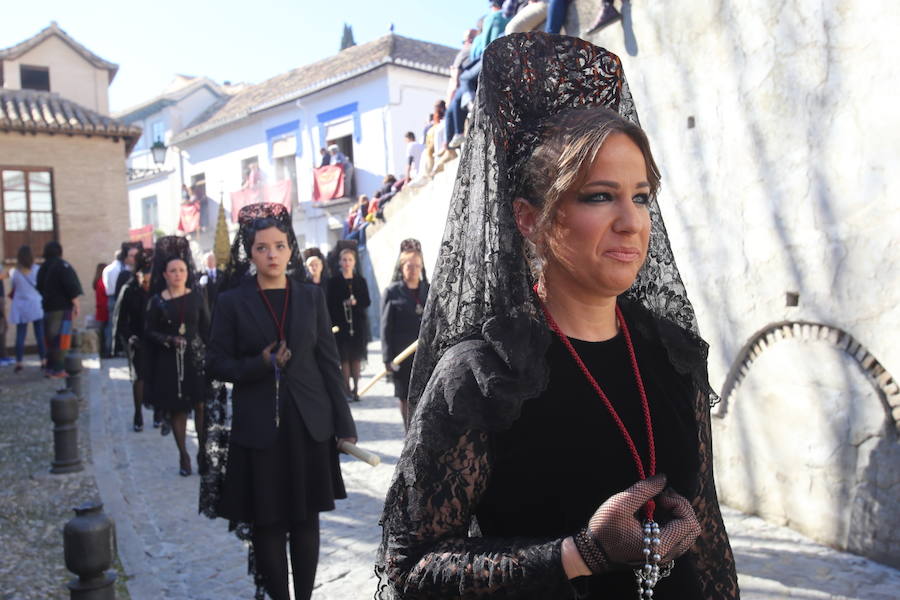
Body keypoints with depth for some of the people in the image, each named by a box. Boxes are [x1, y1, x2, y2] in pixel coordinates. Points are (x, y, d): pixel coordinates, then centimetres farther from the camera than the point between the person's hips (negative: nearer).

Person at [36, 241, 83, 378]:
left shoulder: (42, 268, 12)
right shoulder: (62, 266, -10)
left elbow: (40, 288, 17)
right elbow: (71, 287, -16)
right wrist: (77, 305, -10)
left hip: (47, 307, 7)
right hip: (62, 308, -7)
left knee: (51, 339, 13)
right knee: (61, 339, -5)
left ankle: (50, 368, 17)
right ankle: (58, 370, -7)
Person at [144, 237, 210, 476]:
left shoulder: (196, 298, 3)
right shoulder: (157, 301, 2)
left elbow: (207, 328, 5)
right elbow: (149, 331, 2)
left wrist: (210, 355, -3)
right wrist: (169, 340, -15)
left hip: (196, 357, 0)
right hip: (169, 361, 0)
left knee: (201, 405, -5)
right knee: (177, 409, 5)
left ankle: (203, 452, 6)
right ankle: (183, 456, 15)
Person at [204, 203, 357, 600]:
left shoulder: (311, 297, 5)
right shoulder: (232, 302, 0)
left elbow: (329, 363, 5)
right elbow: (218, 364, 1)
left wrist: (343, 425, 2)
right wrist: (259, 365, -17)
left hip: (308, 424, 2)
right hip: (258, 428, -1)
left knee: (305, 518, 9)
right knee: (266, 522, 6)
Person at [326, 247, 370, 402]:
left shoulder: (361, 280, 9)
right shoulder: (334, 281, 2)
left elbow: (367, 302, 5)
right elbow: (330, 304, -1)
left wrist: (356, 302, -13)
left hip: (358, 323, 2)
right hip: (341, 324, -2)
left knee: (357, 357, 4)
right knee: (344, 358, -1)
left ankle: (356, 388, 12)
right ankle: (347, 388, 6)